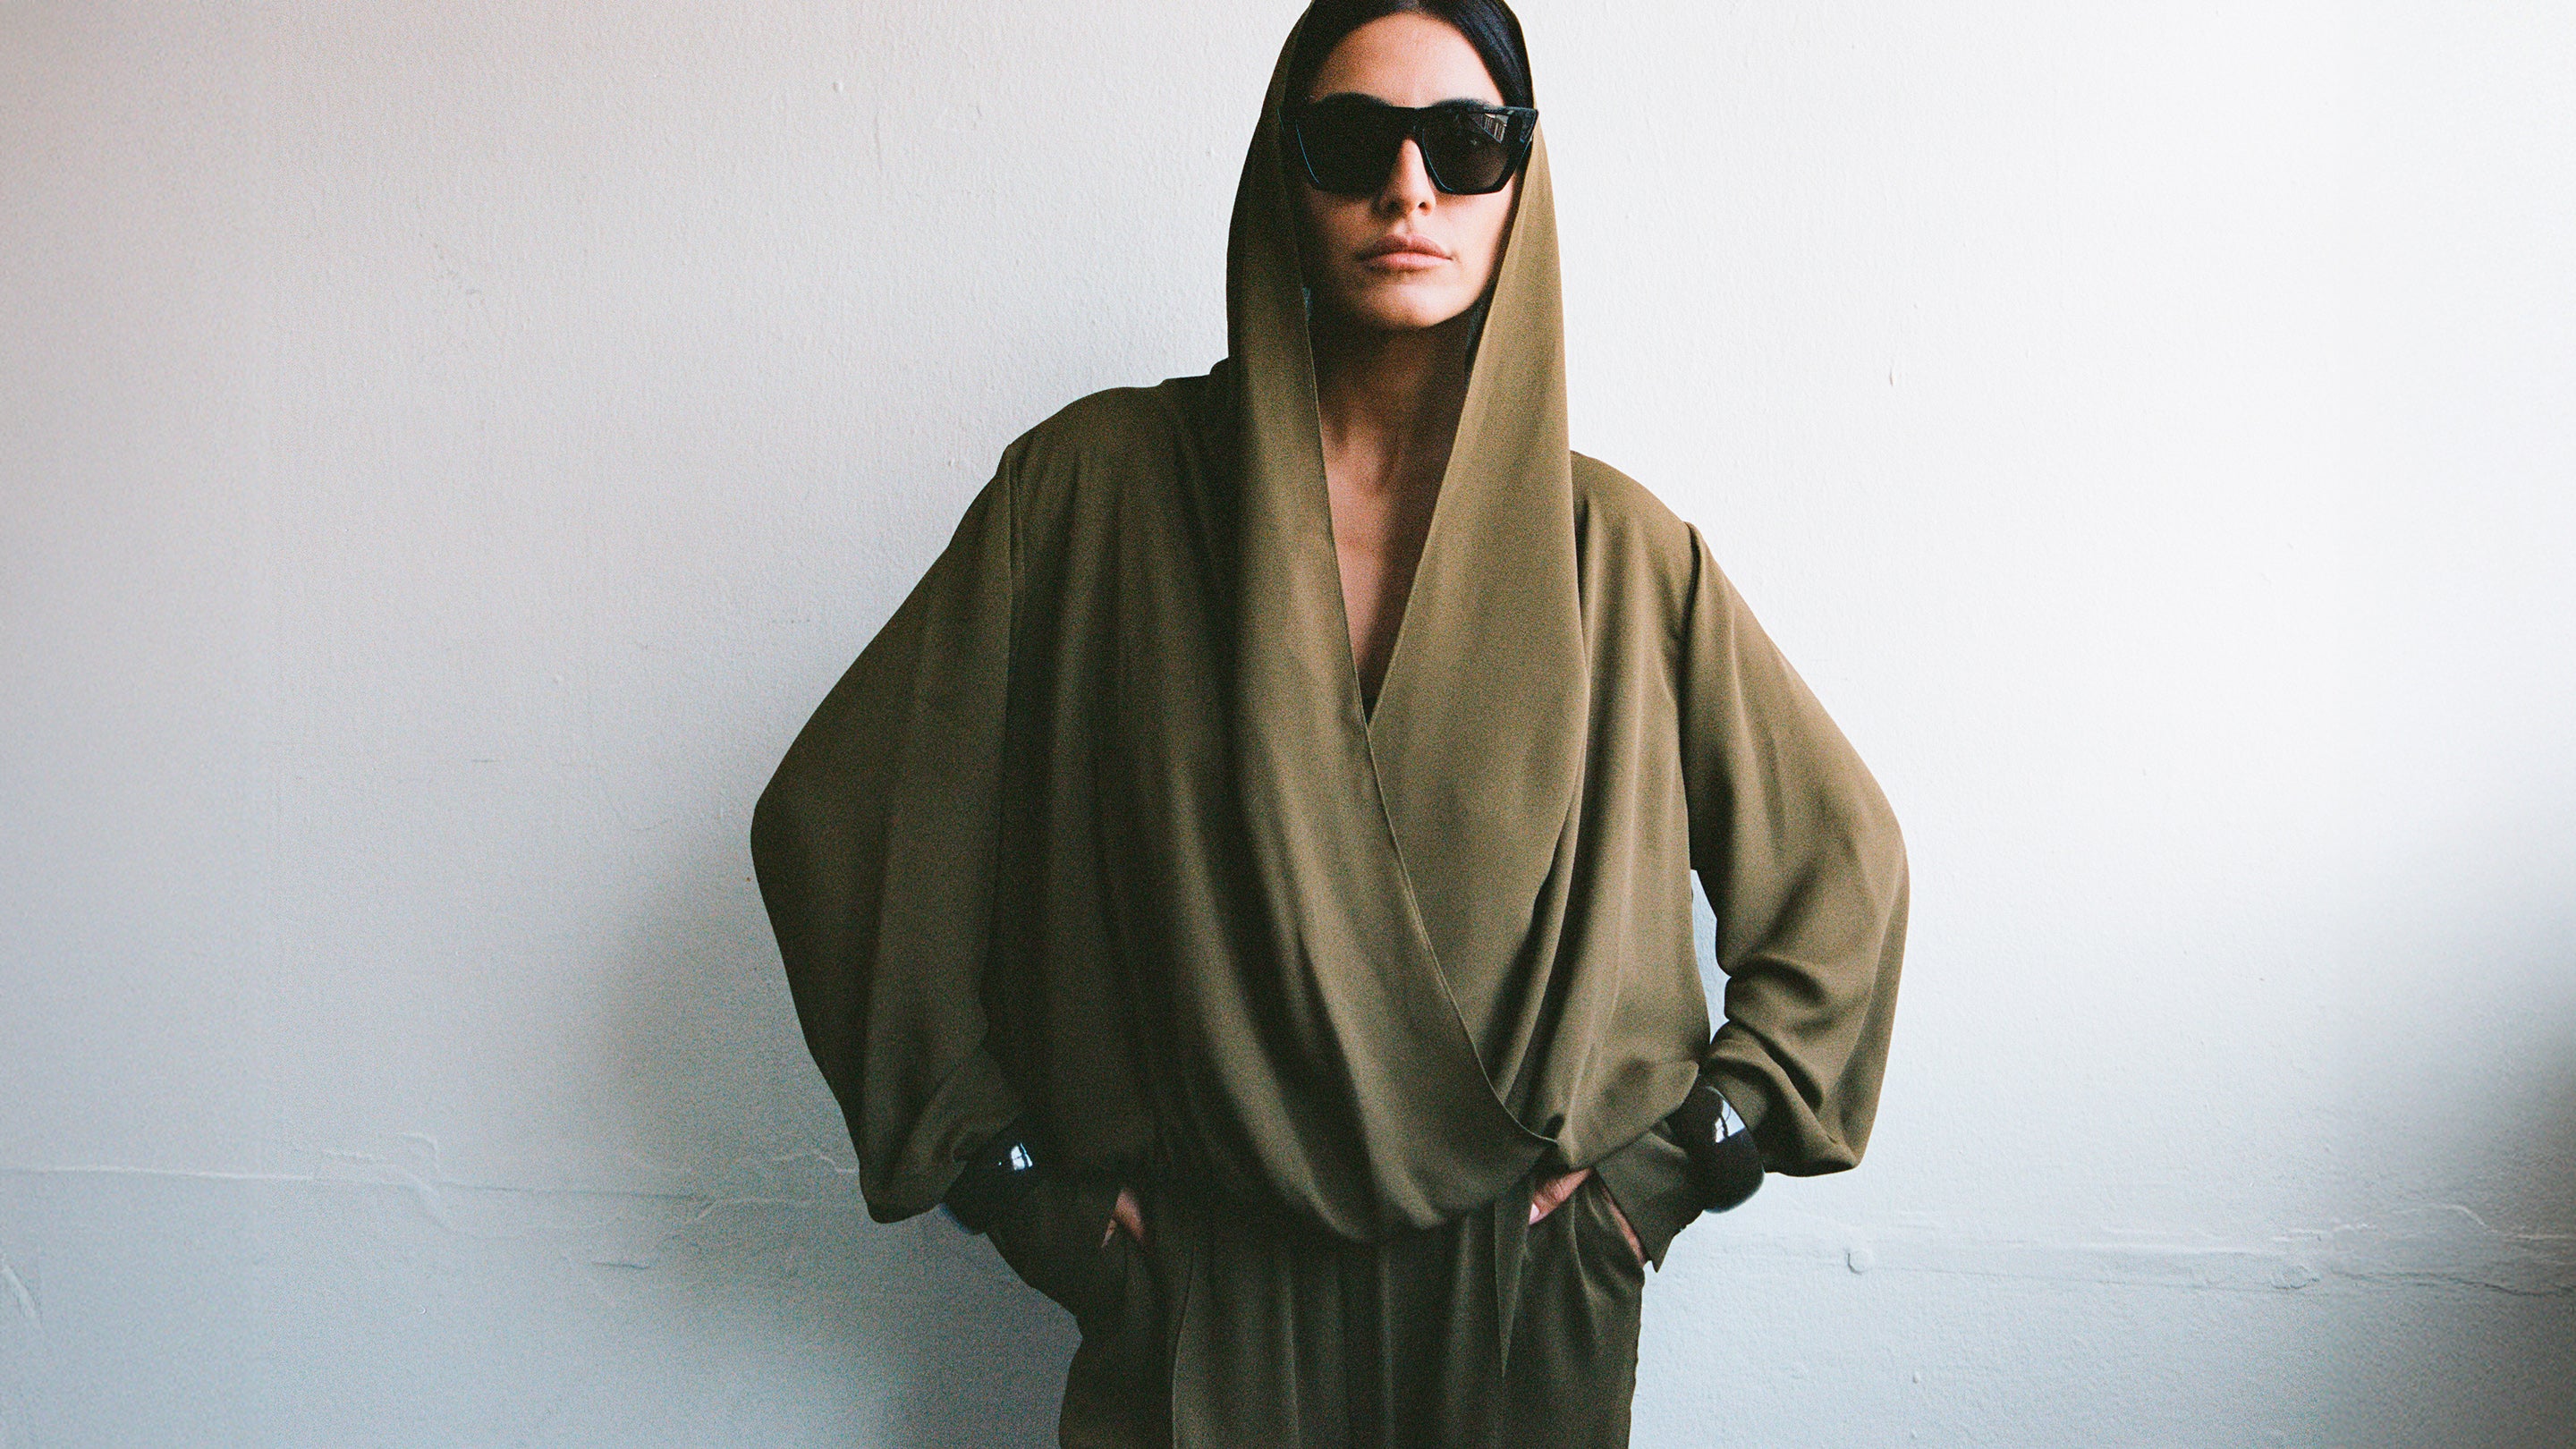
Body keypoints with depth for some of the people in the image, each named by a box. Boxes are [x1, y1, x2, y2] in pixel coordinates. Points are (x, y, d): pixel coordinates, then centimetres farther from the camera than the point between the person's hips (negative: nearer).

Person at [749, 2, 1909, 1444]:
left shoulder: (1616, 549, -4)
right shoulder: (1101, 485, -7)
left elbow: (1840, 858, 7)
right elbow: (839, 821, -4)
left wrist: (1670, 1161, 0)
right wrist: (1013, 1171, -4)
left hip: (1524, 1302, 1)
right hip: (1204, 1297, -1)